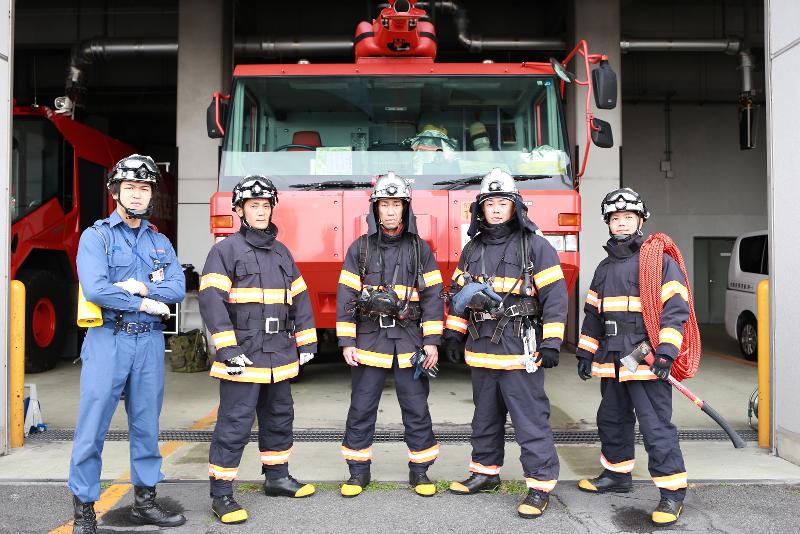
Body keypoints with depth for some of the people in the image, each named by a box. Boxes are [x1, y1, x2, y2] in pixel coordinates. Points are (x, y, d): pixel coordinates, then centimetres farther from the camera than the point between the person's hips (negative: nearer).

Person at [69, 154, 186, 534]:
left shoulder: (160, 242, 12)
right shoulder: (96, 236, -1)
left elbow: (177, 288, -1)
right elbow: (94, 289, -16)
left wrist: (140, 286, -15)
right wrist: (144, 303, -10)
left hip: (149, 342, 4)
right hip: (107, 340, -4)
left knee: (146, 425, 11)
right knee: (92, 428, 0)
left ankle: (145, 502, 22)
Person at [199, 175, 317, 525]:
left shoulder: (281, 252, 14)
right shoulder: (226, 250, -6)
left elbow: (299, 298, 16)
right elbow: (211, 300, -14)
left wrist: (306, 342, 11)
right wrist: (227, 349, -20)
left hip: (280, 355, 7)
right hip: (243, 356, -7)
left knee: (279, 417, 18)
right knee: (234, 424, -4)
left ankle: (276, 477, 35)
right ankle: (221, 494, 9)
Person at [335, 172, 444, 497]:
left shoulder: (419, 248, 4)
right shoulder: (360, 248, 3)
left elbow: (432, 296, 2)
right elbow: (346, 296, 2)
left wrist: (431, 342, -3)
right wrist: (346, 342, -4)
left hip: (410, 343, 0)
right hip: (369, 340, 0)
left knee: (417, 409, 7)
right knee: (361, 409, 7)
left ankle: (420, 471, 22)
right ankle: (358, 471, 22)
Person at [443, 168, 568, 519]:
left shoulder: (534, 245, -6)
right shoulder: (473, 248, 11)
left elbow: (555, 295, -9)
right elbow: (459, 293, 18)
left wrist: (551, 343, -14)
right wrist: (453, 334, 12)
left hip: (520, 350, -6)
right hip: (482, 349, 6)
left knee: (530, 419, -2)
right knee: (485, 417, 18)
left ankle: (541, 485, 11)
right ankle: (486, 472, 34)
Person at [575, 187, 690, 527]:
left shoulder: (659, 261, -5)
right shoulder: (604, 268, 17)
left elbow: (675, 309, -11)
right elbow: (593, 314, 20)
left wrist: (666, 351, -20)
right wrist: (585, 352, 16)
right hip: (611, 359, 8)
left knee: (656, 425, -7)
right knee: (612, 419, 17)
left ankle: (673, 491, 4)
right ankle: (617, 474, 34)